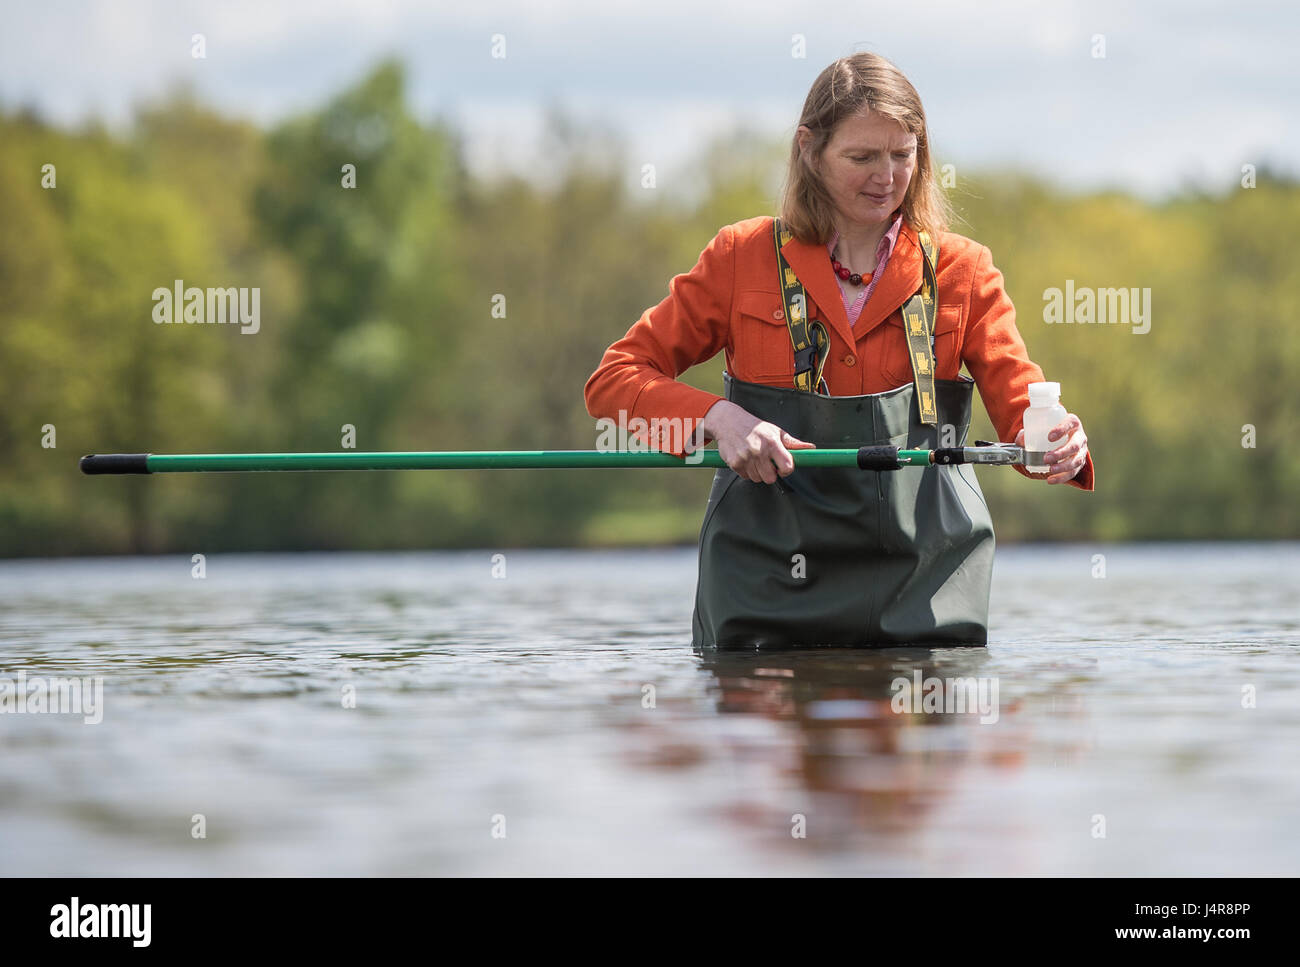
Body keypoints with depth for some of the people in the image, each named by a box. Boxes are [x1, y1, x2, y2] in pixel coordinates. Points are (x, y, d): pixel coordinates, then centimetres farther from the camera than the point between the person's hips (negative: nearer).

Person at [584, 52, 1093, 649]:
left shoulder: (961, 269, 7)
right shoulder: (743, 257, 4)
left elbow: (1019, 404, -2)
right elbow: (613, 380, 4)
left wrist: (1059, 447, -27)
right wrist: (715, 417, -15)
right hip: (767, 571, -1)